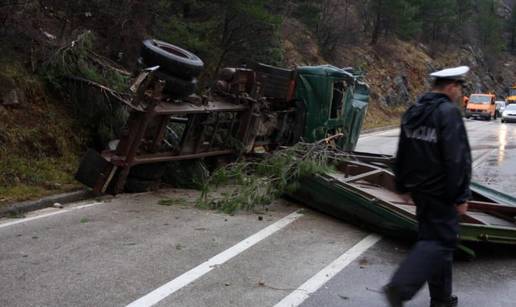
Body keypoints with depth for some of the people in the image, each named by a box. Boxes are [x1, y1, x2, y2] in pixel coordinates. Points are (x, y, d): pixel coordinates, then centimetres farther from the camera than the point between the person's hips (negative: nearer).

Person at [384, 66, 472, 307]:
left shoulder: (413, 112, 10)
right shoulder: (449, 112, -16)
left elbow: (402, 154, 16)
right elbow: (457, 159, -20)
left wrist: (403, 186, 23)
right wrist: (460, 197, -16)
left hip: (419, 189, 9)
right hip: (440, 192, -9)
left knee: (433, 237, 16)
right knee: (440, 241, -4)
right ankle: (400, 287, -16)